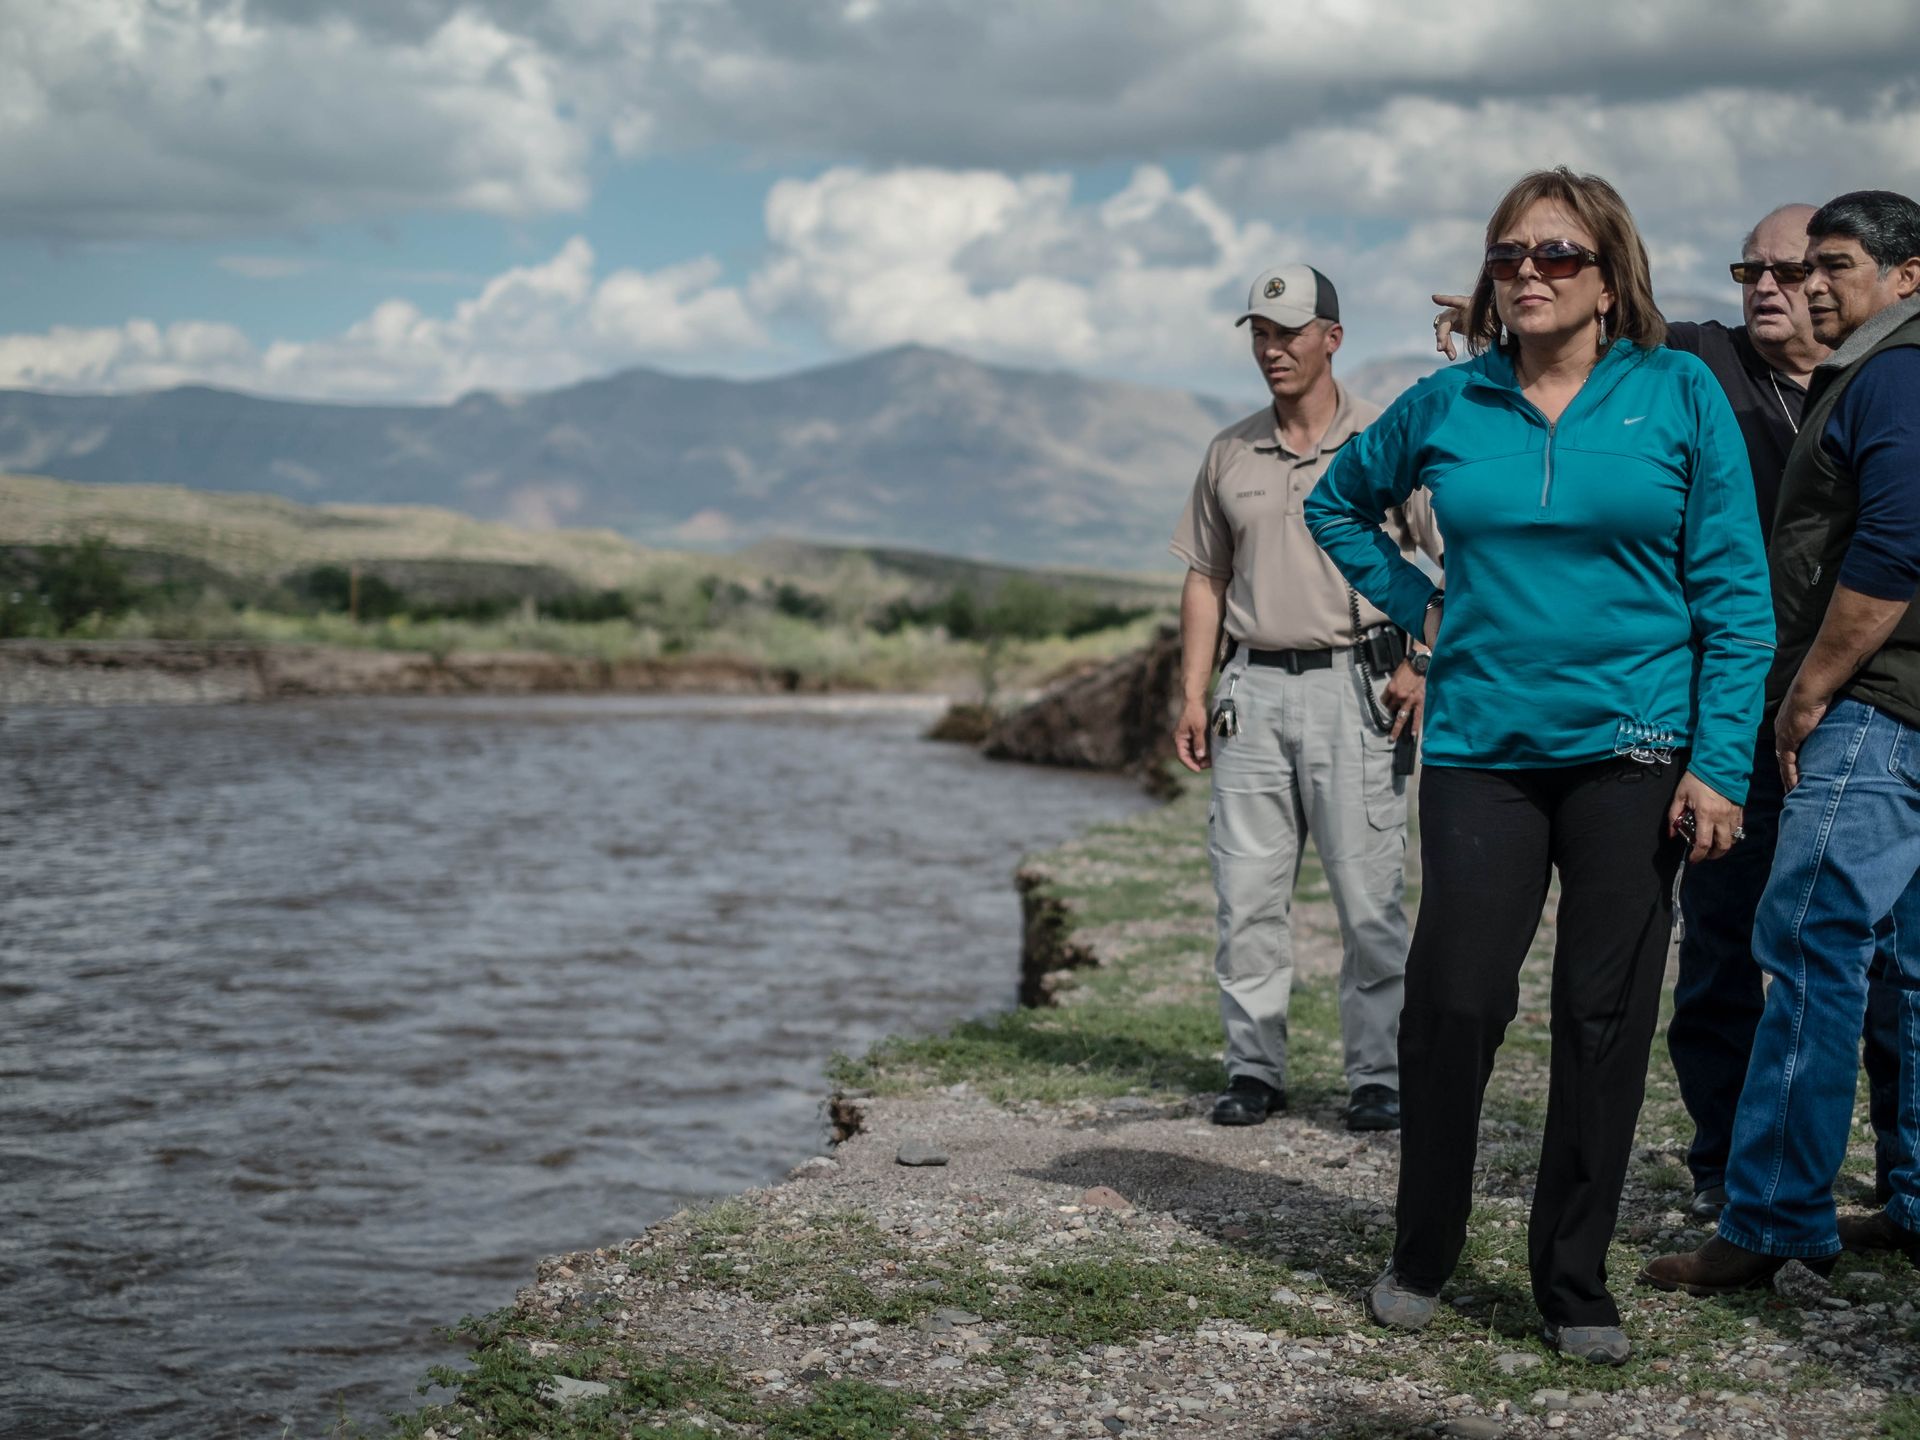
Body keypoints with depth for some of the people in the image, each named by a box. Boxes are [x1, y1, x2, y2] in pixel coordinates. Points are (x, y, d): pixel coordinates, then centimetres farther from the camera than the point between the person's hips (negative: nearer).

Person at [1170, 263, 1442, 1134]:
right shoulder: (1230, 454, 14)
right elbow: (1206, 578, 17)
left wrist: (1424, 668, -9)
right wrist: (1192, 694, 10)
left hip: (1352, 683, -4)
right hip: (1251, 687, 4)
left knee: (1367, 895, -3)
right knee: (1246, 894, 3)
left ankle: (1378, 1075, 5)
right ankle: (1255, 1069, 12)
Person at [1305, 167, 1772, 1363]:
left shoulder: (1680, 394, 0)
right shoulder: (1448, 405, 5)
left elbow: (1736, 592, -2)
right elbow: (1337, 503, 24)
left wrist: (1720, 764, -9)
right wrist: (1414, 601, 10)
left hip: (1632, 753, -1)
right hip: (1483, 749, 1)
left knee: (1606, 1018, 4)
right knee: (1456, 1002, -4)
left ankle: (1576, 1285, 17)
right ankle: (1423, 1257, 16)